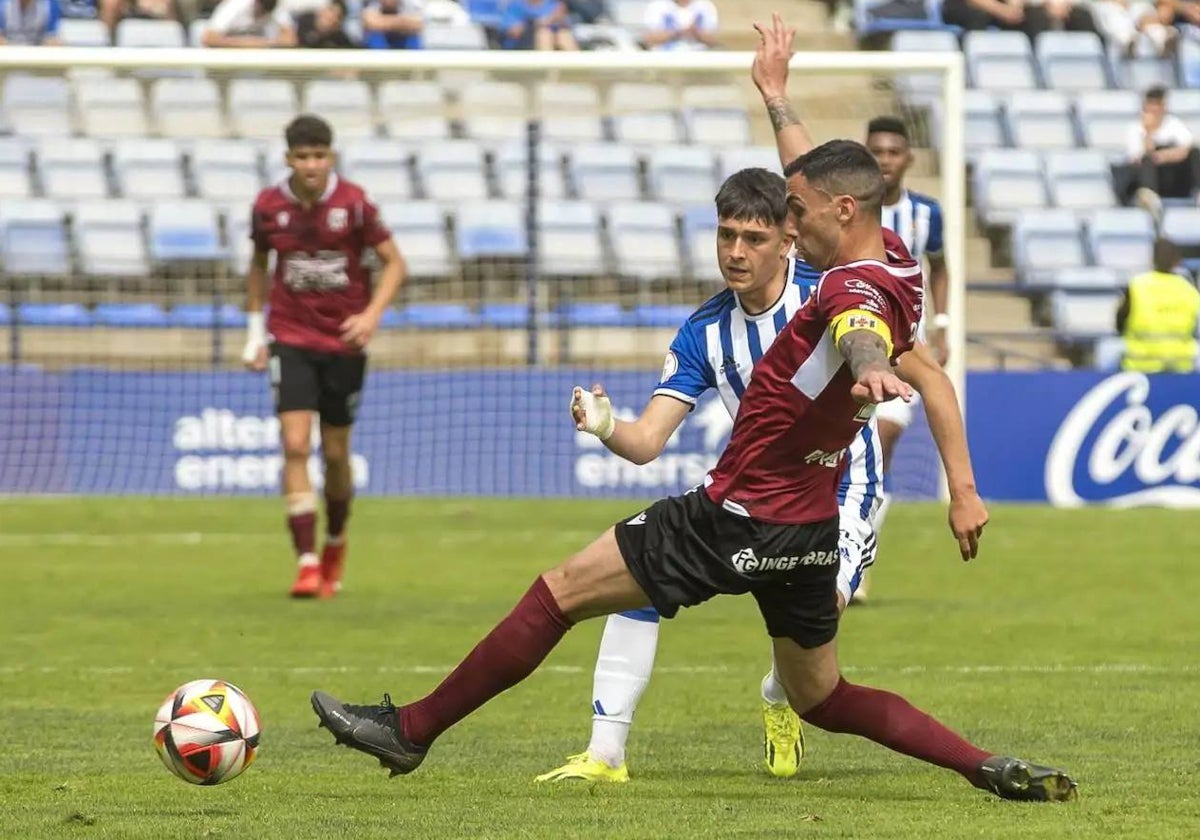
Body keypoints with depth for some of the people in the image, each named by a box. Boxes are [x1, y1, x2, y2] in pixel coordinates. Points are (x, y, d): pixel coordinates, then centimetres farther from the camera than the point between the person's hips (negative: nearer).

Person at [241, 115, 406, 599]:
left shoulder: (353, 203, -9)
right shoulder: (269, 206, -4)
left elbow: (393, 263, -3)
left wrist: (371, 315, -18)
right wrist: (255, 331, 11)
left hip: (344, 341, 0)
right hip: (291, 339, 0)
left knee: (335, 452, 9)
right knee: (295, 446, -14)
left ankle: (335, 543, 37)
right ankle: (307, 565, -16)